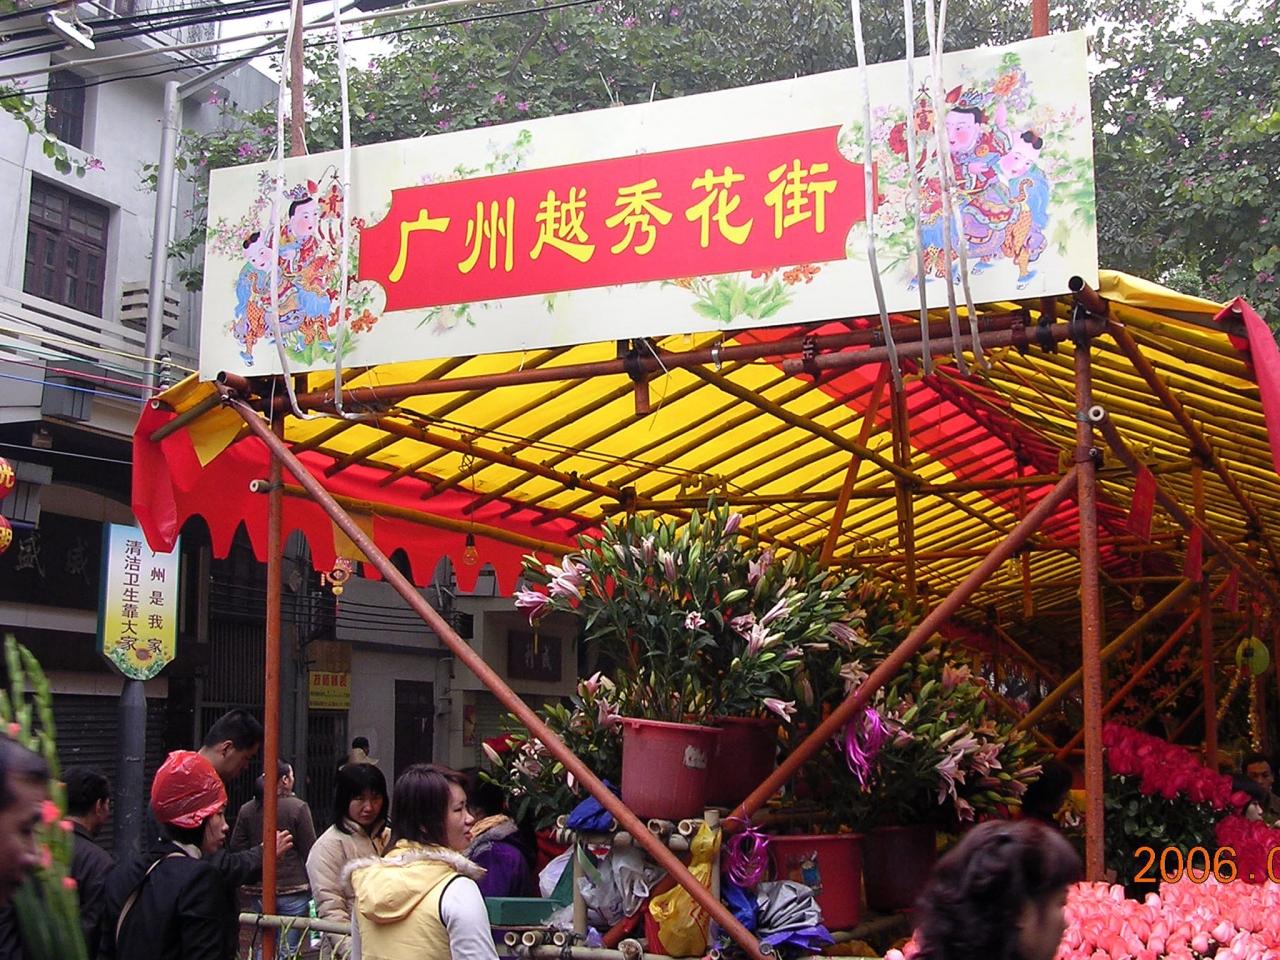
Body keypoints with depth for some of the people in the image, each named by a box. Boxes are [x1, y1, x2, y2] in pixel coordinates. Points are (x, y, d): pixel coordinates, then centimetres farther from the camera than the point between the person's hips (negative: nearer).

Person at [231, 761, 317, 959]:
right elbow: (310, 852, -8)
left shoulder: (247, 810, 3)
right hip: (293, 890, -4)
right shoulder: (298, 808, -10)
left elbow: (236, 848, 6)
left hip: (260, 890, 4)